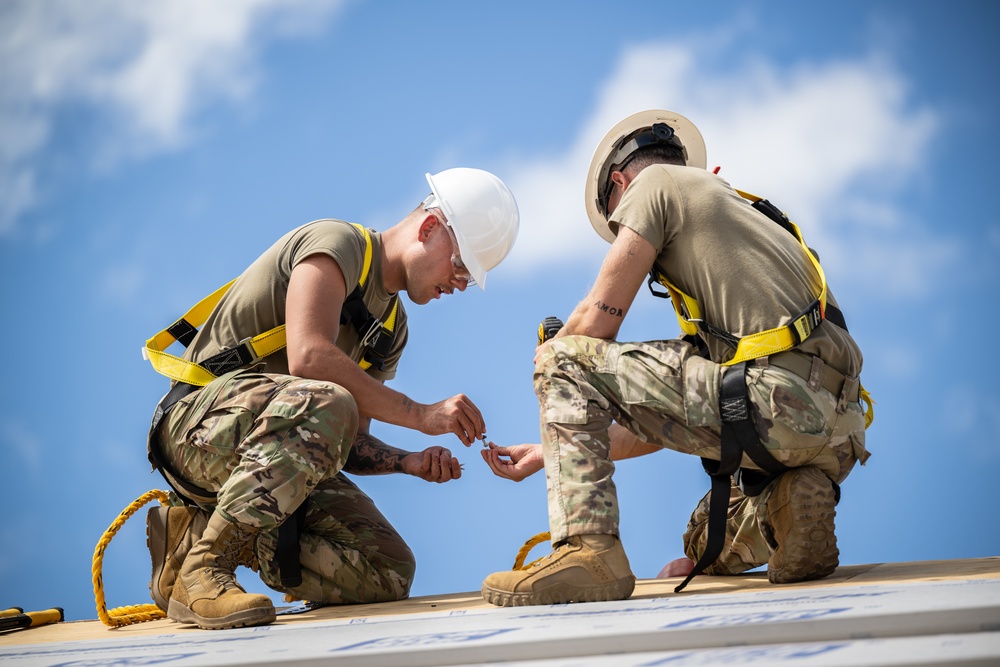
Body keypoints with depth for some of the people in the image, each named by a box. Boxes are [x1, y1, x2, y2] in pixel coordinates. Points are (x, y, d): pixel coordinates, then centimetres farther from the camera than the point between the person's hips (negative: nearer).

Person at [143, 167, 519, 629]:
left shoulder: (391, 329, 19)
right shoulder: (338, 244, -7)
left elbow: (347, 445, 15)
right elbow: (309, 357, -25)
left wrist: (410, 462, -6)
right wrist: (422, 415, -22)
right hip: (203, 419, -8)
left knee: (389, 574, -9)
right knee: (326, 405, -38)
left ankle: (197, 532, -1)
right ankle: (201, 569, -27)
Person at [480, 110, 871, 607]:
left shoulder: (656, 182, 9)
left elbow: (597, 321, 1)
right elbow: (664, 418, 32)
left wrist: (546, 366, 24)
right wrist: (548, 453, 34)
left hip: (775, 401, -9)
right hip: (838, 438, 9)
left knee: (565, 360, -1)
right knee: (708, 551, 32)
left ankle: (589, 549, -12)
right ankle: (785, 509, 1)